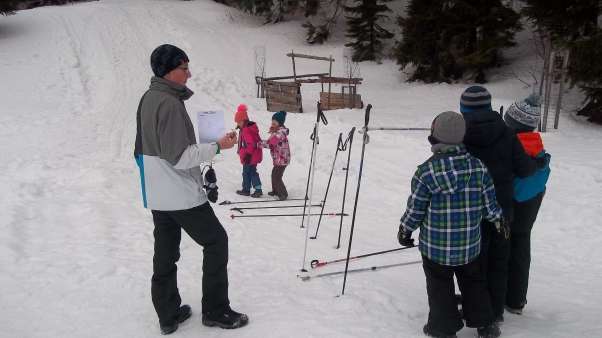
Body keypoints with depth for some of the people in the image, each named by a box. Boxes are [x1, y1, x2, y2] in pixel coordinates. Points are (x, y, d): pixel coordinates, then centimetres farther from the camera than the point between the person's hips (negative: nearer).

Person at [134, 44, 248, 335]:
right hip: (181, 194, -9)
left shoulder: (147, 99, 11)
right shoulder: (170, 103, -19)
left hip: (157, 196, 9)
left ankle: (168, 314, 22)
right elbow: (179, 157, -23)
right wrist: (217, 146, -16)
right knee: (216, 241, 3)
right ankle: (215, 311, 10)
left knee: (165, 252, 13)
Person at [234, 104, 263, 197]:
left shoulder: (245, 130, -21)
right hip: (255, 155, 10)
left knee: (246, 173, 6)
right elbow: (258, 141, 17)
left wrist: (248, 154, -21)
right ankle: (258, 189, 8)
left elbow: (251, 144, -26)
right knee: (252, 172, 14)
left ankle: (246, 189, 19)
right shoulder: (251, 127, 10)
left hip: (249, 157, -10)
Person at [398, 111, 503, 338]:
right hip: (469, 244, 4)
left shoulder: (426, 171, -18)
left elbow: (415, 209, -11)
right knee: (472, 281, 23)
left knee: (440, 286, 14)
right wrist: (499, 219, 20)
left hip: (435, 245, -3)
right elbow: (489, 203, -1)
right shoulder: (478, 166, -9)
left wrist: (404, 230, 7)